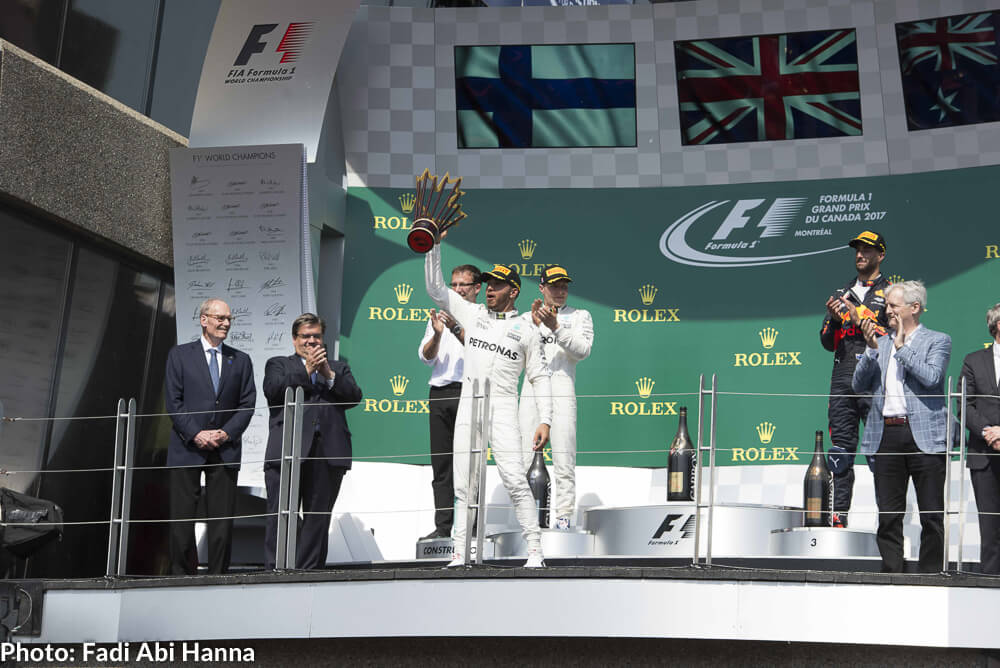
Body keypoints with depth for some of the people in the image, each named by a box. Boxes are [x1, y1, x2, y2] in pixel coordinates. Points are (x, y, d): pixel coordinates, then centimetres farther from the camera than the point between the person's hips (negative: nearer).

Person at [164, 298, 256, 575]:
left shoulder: (241, 360, 13)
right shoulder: (180, 355, 6)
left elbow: (247, 404, 7)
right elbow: (173, 401, -1)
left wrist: (227, 433, -8)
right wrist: (196, 434, -11)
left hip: (225, 449, 2)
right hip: (187, 448, -2)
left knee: (222, 518, 0)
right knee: (182, 517, -2)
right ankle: (181, 575, 5)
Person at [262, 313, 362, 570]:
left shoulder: (338, 367, 24)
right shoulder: (278, 364, 19)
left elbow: (354, 396, 7)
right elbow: (273, 390, -2)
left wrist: (328, 374, -5)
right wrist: (307, 370, -2)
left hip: (328, 452, 2)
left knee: (318, 518, 1)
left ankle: (309, 571, 4)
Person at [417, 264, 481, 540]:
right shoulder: (440, 316, 21)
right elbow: (426, 356, 10)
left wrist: (456, 329, -22)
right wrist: (437, 333, -9)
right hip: (440, 392, 5)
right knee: (441, 463, 3)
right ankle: (443, 526, 5)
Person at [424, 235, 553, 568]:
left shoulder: (527, 329, 7)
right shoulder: (472, 313, 15)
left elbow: (540, 376, 7)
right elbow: (435, 287, 14)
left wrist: (545, 420, -3)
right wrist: (434, 245, 4)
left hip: (503, 408, -3)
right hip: (468, 405, 3)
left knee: (515, 479, -13)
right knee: (463, 484, 1)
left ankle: (535, 550, -9)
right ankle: (460, 552, 5)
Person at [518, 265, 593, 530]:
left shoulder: (580, 316, 12)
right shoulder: (527, 317, 18)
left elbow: (582, 351, -4)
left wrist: (555, 327, -16)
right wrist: (534, 326, -12)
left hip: (562, 392, -2)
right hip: (531, 393, 2)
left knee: (564, 460, -7)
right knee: (525, 459, -1)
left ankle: (563, 516, -2)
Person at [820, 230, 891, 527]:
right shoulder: (842, 294, 21)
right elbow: (827, 342, 18)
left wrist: (860, 318, -10)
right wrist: (834, 319, -2)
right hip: (842, 378, 5)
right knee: (840, 451, 2)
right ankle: (838, 516, 4)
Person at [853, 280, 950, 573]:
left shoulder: (937, 341, 4)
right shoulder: (880, 341, 16)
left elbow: (931, 377, -13)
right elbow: (859, 385, 8)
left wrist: (901, 347, -8)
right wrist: (871, 349, -5)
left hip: (924, 436, -4)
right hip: (886, 436, 4)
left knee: (932, 516, 0)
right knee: (888, 516, 6)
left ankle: (930, 576, 6)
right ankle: (891, 574, 12)